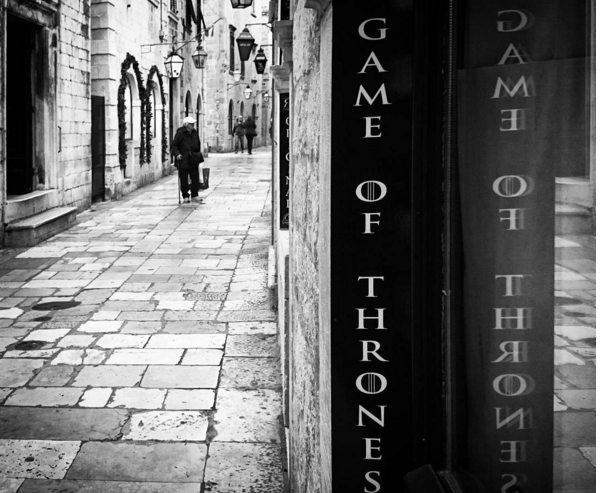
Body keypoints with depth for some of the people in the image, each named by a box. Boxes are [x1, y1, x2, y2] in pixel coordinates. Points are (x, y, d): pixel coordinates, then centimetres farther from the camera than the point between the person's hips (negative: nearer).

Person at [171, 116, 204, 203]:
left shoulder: (195, 133, 9)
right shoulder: (180, 133, -9)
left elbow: (198, 145, 22)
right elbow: (174, 146, -8)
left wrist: (198, 155, 18)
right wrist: (177, 154, -22)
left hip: (193, 160, 5)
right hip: (183, 160, -5)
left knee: (195, 178, 6)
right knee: (184, 180, 2)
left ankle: (195, 195, 15)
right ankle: (185, 196, 12)